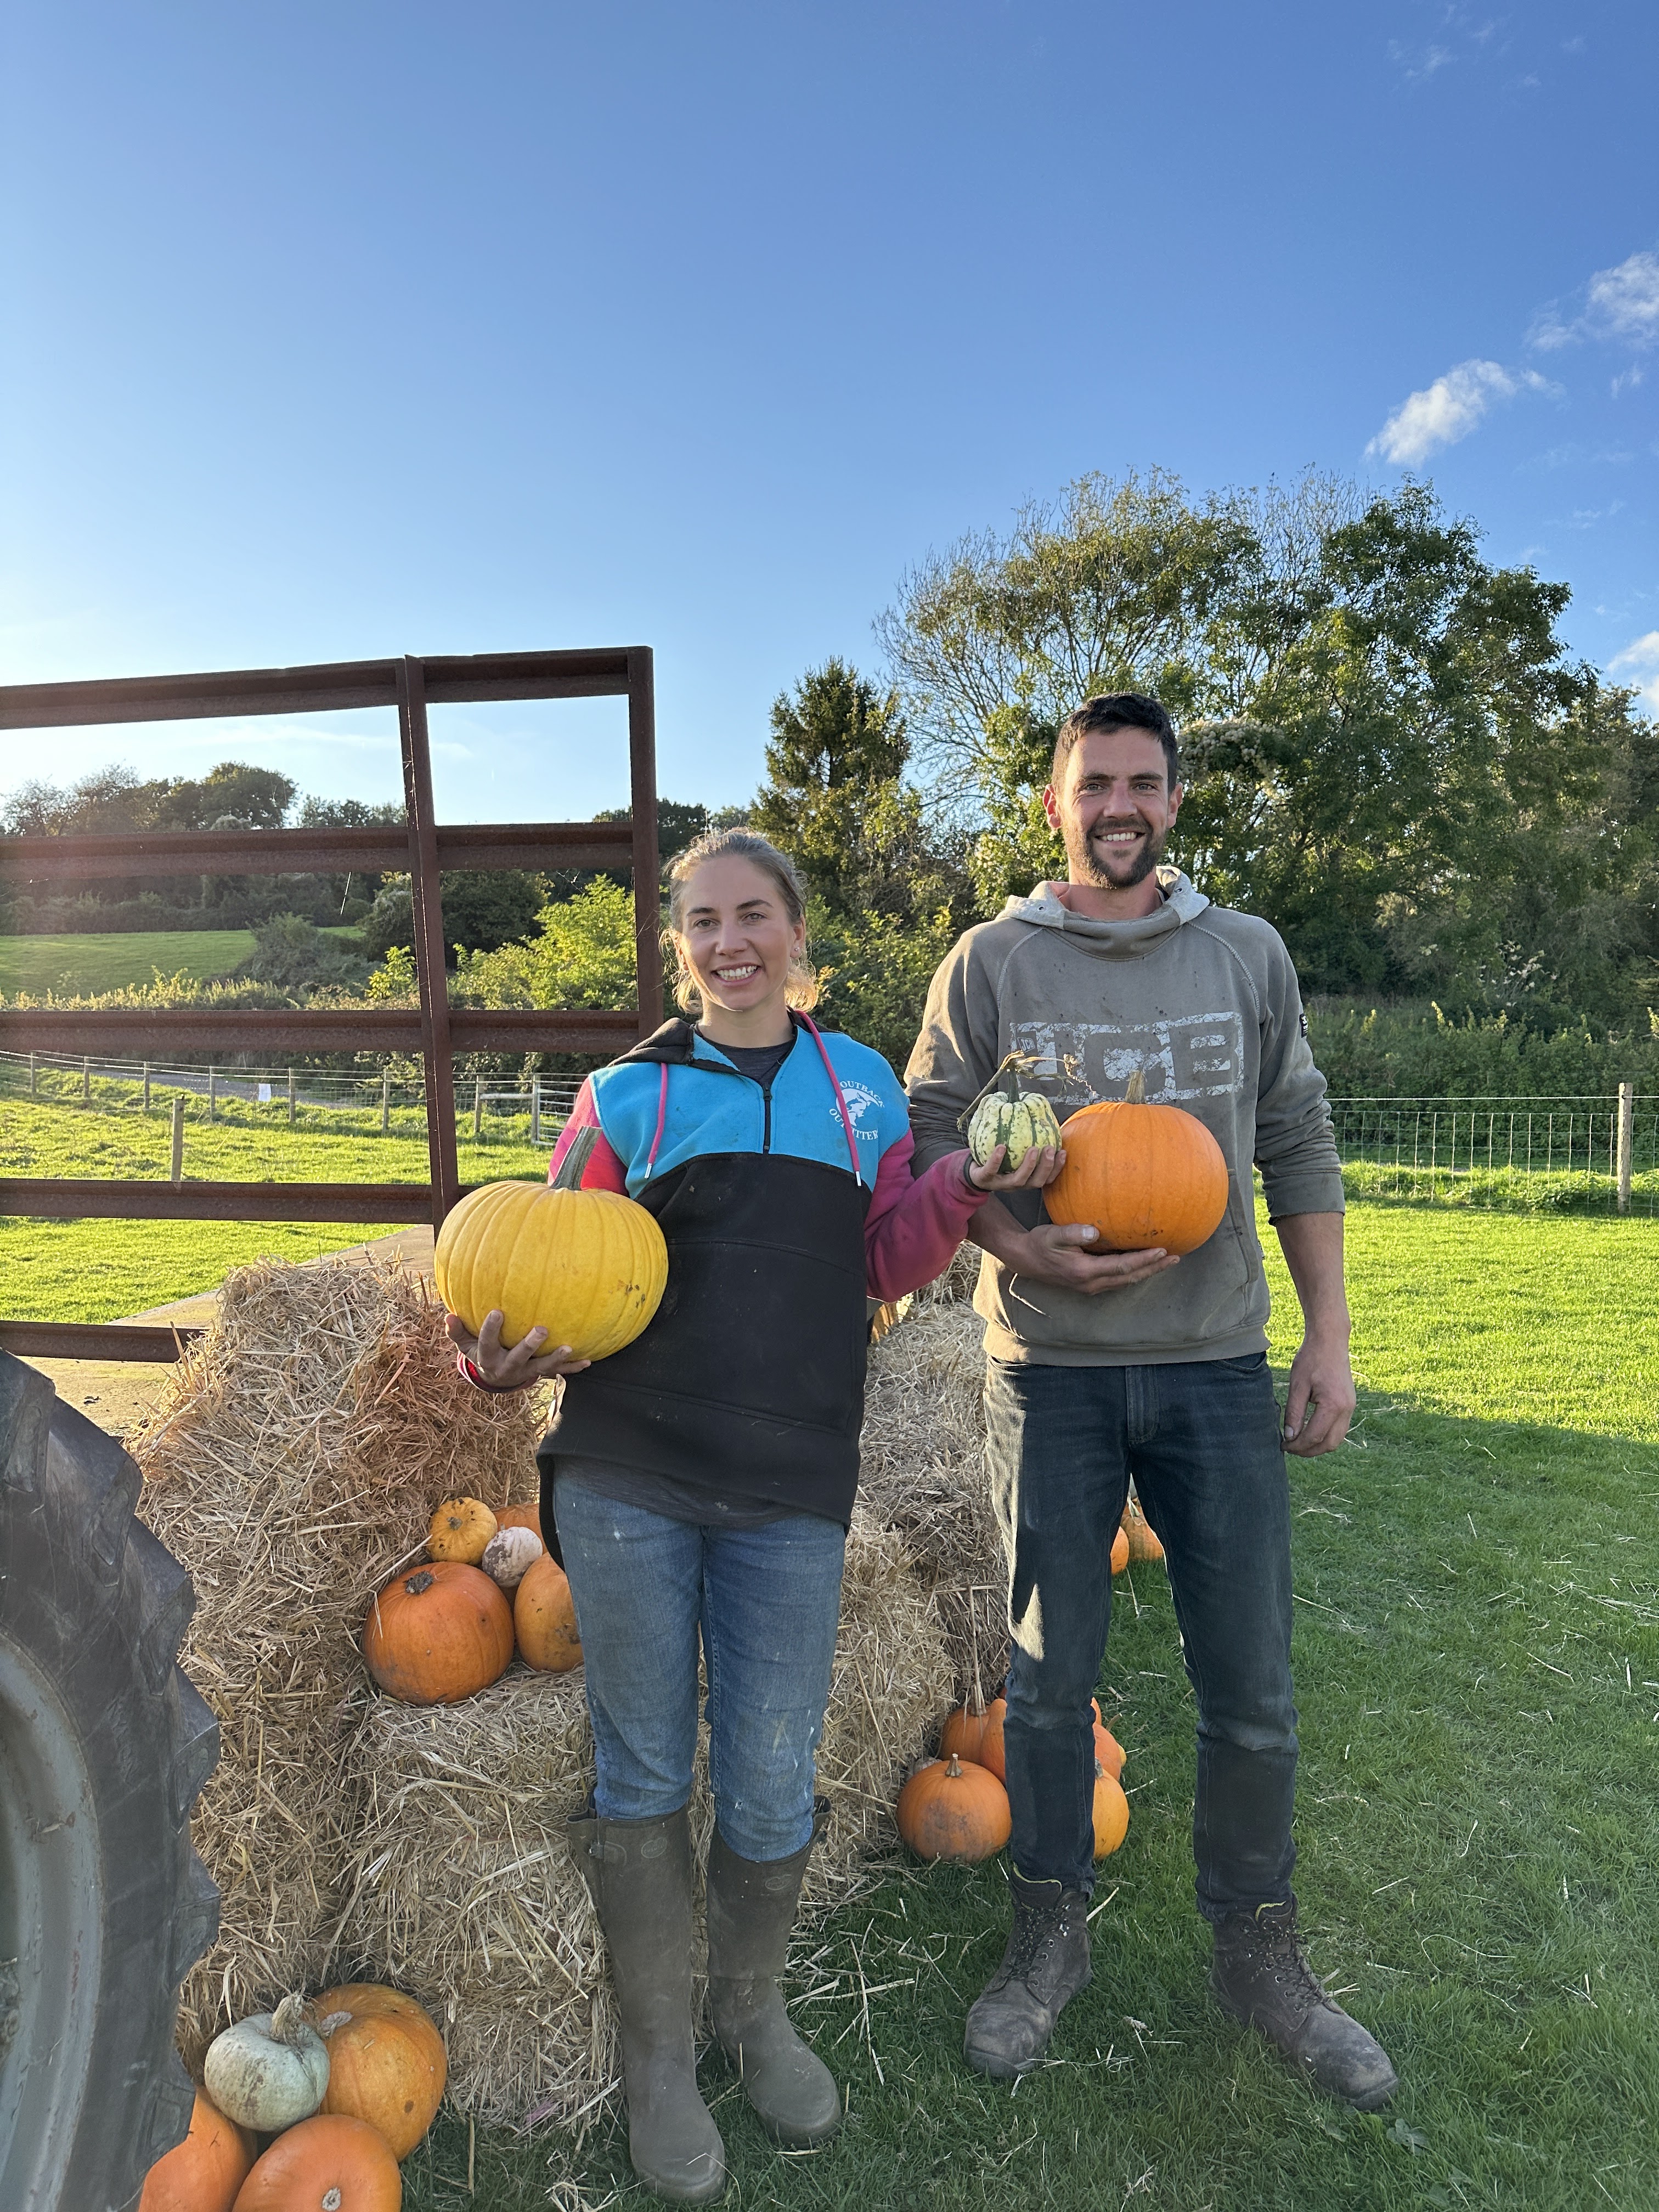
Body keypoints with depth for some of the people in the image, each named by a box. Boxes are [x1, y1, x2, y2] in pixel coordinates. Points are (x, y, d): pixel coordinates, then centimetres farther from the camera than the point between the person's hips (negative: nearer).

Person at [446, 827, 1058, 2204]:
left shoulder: (860, 1084, 10)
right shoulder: (628, 1094, 5)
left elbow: (886, 1267, 10)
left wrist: (969, 1184, -6)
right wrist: (503, 1357, -15)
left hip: (790, 1493, 1)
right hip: (627, 1481, 0)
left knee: (772, 1785, 10)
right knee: (643, 1777, 12)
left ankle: (755, 2010, 40)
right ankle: (657, 2054, 36)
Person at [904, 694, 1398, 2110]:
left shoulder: (1249, 956, 6)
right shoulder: (990, 962, 1)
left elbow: (1300, 1151, 8)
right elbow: (929, 1142, -1)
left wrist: (1330, 1340, 3)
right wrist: (1028, 1250, -18)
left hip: (1219, 1367, 2)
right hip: (1051, 1369, -1)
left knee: (1253, 1685, 10)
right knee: (1050, 1680, 11)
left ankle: (1260, 1951, 34)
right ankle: (1052, 1937, 33)